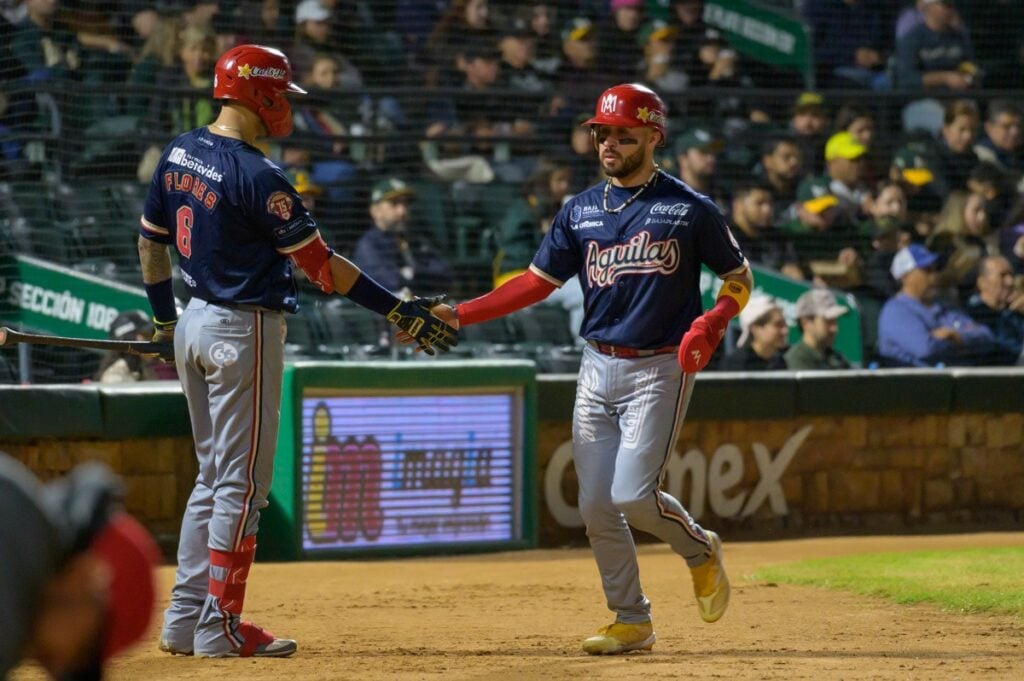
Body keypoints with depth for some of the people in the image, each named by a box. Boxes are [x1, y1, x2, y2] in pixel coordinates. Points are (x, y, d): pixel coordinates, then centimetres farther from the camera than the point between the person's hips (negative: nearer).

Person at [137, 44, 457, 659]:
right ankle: (219, 628, -1)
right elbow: (320, 263, -18)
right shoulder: (257, 176, -19)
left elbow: (151, 240, 14)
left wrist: (164, 320, 26)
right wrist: (400, 311, -13)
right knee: (242, 484, -2)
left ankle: (184, 620, 15)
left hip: (194, 325, 9)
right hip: (244, 332, -8)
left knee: (214, 477, 16)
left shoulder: (180, 153, 5)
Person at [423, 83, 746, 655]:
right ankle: (632, 621, 14)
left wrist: (711, 323, -17)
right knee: (596, 506, 1)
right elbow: (538, 281, 8)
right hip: (598, 368, 5)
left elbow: (739, 279, 4)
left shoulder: (690, 209, -3)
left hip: (661, 369, -5)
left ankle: (700, 549, 13)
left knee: (631, 495, -17)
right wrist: (459, 316, -2)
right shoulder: (581, 211, 9)